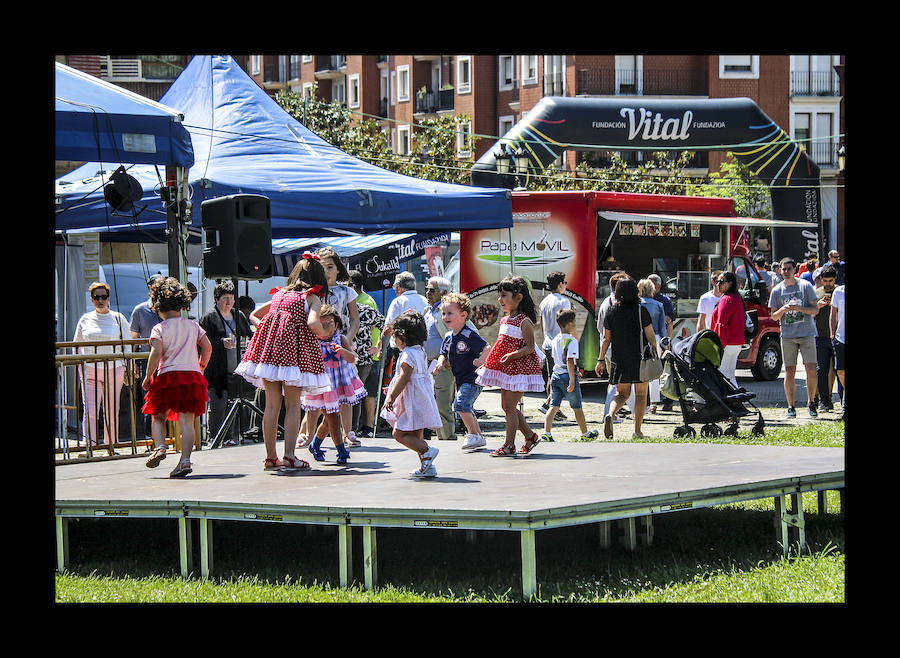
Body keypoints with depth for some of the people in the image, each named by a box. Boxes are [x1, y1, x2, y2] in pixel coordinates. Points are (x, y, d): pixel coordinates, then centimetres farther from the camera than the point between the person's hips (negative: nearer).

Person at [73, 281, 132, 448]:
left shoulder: (118, 319, 8)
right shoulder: (85, 320, 10)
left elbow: (126, 347, 11)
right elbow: (77, 346, 16)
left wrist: (127, 368, 6)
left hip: (114, 370, 0)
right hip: (90, 371, 0)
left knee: (111, 412, 3)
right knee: (90, 410, -13)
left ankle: (111, 445, 12)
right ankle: (89, 445, -18)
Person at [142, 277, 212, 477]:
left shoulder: (159, 328, -2)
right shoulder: (193, 325, 11)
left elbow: (156, 352, -14)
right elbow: (207, 347, 9)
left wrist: (147, 377, -7)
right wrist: (201, 367, 25)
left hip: (168, 374, -3)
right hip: (192, 375, 3)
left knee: (158, 416, 14)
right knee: (187, 421, 0)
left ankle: (159, 447, -8)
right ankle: (185, 460, -9)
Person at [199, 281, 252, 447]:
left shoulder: (239, 316, 18)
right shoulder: (208, 318, 1)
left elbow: (250, 336, 25)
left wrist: (246, 341, 2)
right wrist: (222, 343, -20)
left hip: (236, 369, 5)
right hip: (217, 371, -5)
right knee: (218, 406, -7)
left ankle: (231, 436, 12)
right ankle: (212, 437, 2)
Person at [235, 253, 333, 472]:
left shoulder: (280, 294, 22)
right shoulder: (312, 298, 6)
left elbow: (255, 314, 29)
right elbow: (312, 324, -12)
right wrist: (324, 333, 8)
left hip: (268, 347, 5)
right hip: (294, 348, -5)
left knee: (272, 405, 8)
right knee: (292, 405, 0)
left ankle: (271, 457, 10)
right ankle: (289, 456, -8)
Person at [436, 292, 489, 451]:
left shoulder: (469, 335, -17)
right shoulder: (448, 337, 8)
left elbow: (487, 348, -20)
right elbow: (444, 354, 19)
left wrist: (481, 360, -37)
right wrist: (441, 363, -3)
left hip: (473, 379, -9)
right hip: (460, 381, 9)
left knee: (460, 403, -23)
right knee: (466, 409, 16)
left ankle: (473, 435, -14)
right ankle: (479, 437, 31)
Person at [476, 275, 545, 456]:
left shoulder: (524, 321, -13)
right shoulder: (504, 320, 13)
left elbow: (529, 347, -16)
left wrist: (512, 355, -28)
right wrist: (487, 365, 20)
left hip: (520, 367, -9)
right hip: (506, 368, 9)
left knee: (509, 406, -9)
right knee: (507, 406, 11)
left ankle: (509, 445, -3)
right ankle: (530, 436, 24)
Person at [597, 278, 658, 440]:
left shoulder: (611, 312, 1)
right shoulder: (641, 311, -7)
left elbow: (606, 338, 4)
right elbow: (650, 336, -5)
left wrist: (601, 359, 10)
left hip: (618, 358, 3)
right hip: (640, 357, -3)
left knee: (621, 393, 14)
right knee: (640, 393, 9)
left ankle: (610, 415, -16)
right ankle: (637, 431, 6)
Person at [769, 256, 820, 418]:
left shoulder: (806, 286, 2)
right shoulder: (777, 290, 7)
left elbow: (815, 309, 1)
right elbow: (774, 316, 10)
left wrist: (799, 308, -16)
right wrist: (783, 310, -11)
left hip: (807, 334, -1)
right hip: (787, 336, 1)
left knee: (811, 370, -7)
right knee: (789, 372, -1)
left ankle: (811, 402, 11)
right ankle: (791, 406, 5)